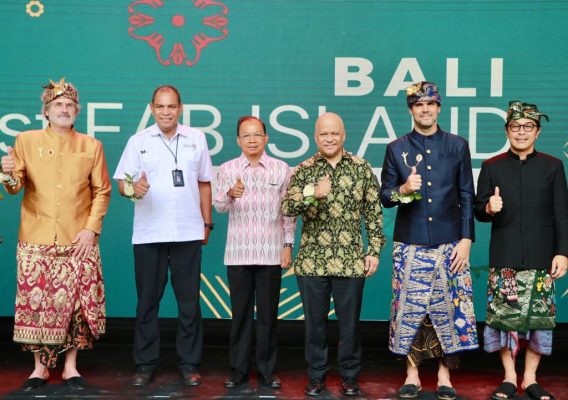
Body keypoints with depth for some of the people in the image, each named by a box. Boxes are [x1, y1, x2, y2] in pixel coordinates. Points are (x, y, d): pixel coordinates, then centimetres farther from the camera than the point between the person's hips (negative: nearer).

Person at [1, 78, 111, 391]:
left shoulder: (91, 146, 9)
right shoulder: (26, 141, 7)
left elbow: (102, 191, 8)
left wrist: (91, 228, -3)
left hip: (78, 241, 1)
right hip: (36, 240, 0)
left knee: (76, 302, -1)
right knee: (36, 301, -1)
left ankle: (70, 366, 13)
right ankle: (40, 367, 13)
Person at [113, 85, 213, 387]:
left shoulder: (196, 139, 8)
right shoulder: (138, 141, 5)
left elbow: (204, 183, 12)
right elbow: (122, 182, 0)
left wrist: (207, 223, 9)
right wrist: (133, 188, -22)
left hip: (188, 233, 1)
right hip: (148, 234, 0)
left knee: (189, 301, 4)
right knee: (147, 300, 5)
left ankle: (189, 364, 12)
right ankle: (145, 364, 14)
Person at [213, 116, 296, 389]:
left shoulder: (281, 169, 3)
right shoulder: (228, 169, 4)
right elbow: (218, 206, -5)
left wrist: (288, 245, 0)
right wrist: (230, 194, -26)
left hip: (270, 253, 0)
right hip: (238, 253, 1)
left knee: (268, 314, 5)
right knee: (240, 313, 7)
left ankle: (266, 370, 16)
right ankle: (239, 370, 16)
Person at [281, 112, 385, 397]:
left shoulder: (362, 168, 3)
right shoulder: (303, 170, 2)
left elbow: (373, 213, 5)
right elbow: (286, 208, -9)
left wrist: (374, 250, 0)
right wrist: (312, 193, -25)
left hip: (350, 260, 0)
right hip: (312, 260, 0)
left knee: (349, 321, 7)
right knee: (315, 321, 8)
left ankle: (349, 375, 21)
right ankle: (316, 375, 21)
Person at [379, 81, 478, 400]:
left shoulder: (458, 146, 7)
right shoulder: (396, 149, 7)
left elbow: (467, 197, 5)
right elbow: (384, 196, 7)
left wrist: (466, 239, -3)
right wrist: (403, 190, -15)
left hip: (450, 244, 0)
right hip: (410, 245, 0)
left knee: (449, 308, -1)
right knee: (409, 308, 1)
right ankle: (412, 374, 14)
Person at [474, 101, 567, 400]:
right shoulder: (492, 167, 8)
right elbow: (479, 212, 7)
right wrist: (488, 208, -16)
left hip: (541, 259, 0)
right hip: (504, 259, 0)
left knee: (540, 317, 1)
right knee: (503, 315, 0)